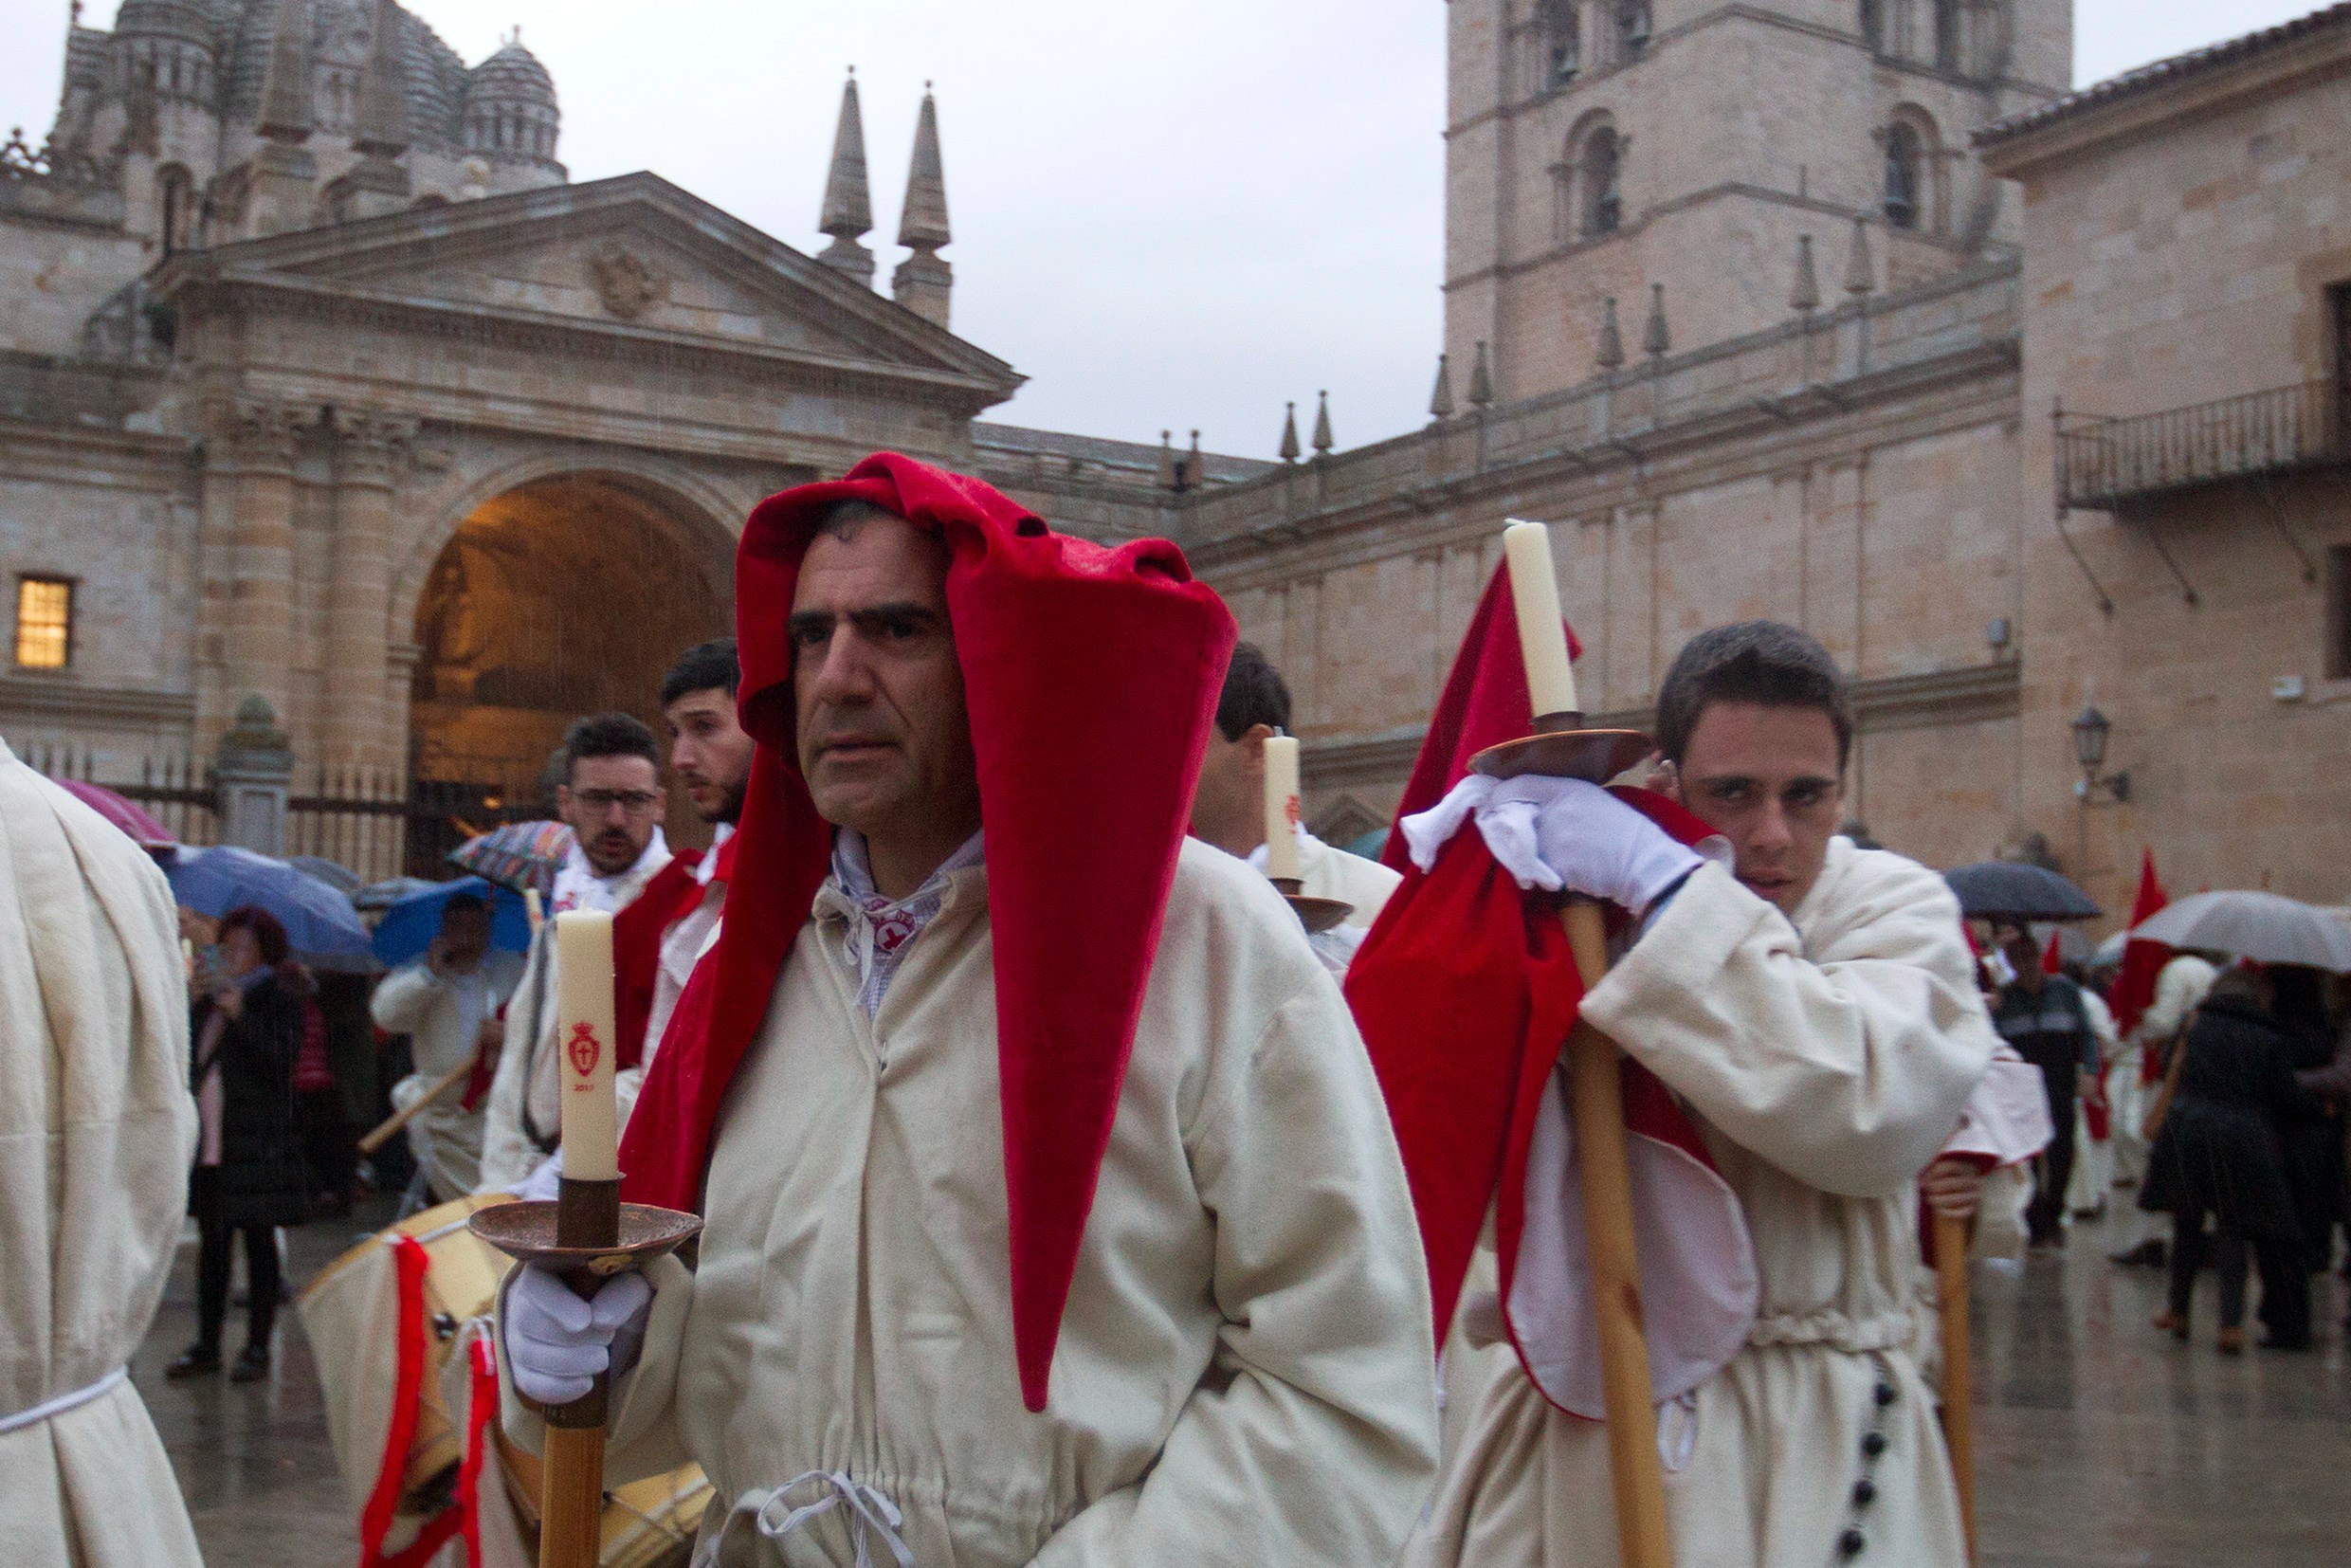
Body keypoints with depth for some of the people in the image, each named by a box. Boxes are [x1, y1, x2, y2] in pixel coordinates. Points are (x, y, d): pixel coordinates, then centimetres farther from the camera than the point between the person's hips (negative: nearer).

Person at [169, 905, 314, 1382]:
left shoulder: (280, 999, -4)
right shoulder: (207, 1004, 16)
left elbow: (281, 1057, -19)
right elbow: (194, 1063, 19)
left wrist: (239, 1011, -23)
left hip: (257, 1143, -6)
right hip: (209, 1144, 6)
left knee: (258, 1241, -1)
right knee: (212, 1243, 11)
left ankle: (257, 1347, 5)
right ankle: (207, 1344, 18)